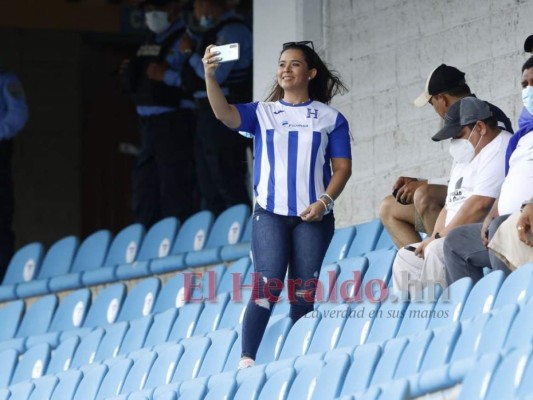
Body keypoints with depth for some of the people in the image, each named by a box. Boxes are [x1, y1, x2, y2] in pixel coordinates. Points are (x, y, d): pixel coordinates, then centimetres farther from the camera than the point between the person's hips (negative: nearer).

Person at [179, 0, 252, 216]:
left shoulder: (232, 30, -13)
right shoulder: (215, 31, 16)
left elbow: (215, 74, -20)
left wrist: (191, 53, -9)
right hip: (209, 111, 10)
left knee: (227, 181, -10)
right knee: (208, 182, 15)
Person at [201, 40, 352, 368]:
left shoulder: (330, 118, 7)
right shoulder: (262, 113, 8)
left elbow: (343, 167, 5)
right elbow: (225, 113, -11)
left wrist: (324, 202, -11)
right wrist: (210, 77, -28)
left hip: (313, 216, 1)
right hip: (271, 212, -1)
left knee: (304, 293, 2)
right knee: (267, 288, -12)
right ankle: (247, 359, -14)